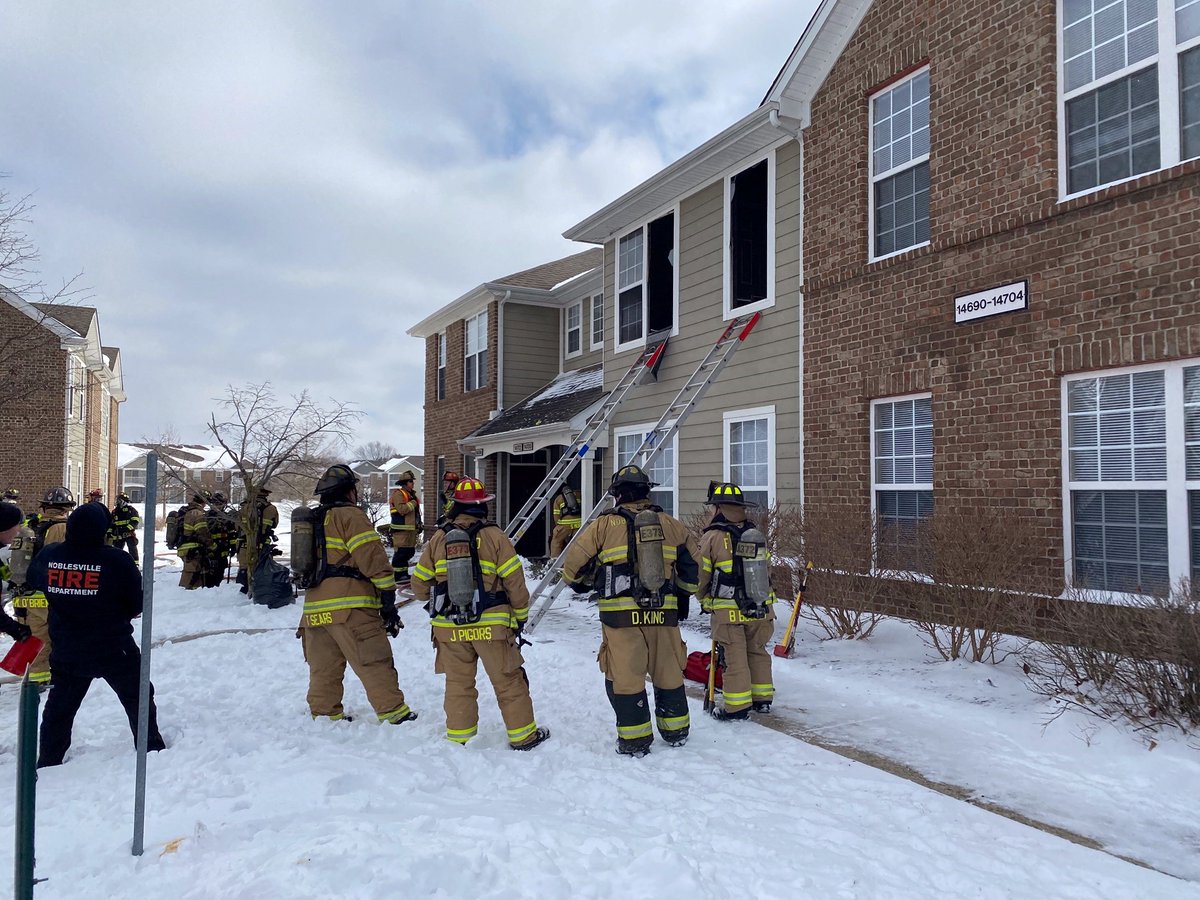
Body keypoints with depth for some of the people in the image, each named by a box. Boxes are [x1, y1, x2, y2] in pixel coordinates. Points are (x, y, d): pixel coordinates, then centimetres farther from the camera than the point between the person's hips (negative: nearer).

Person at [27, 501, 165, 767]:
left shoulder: (46, 557, -9)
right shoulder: (116, 560, -21)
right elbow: (138, 603, -10)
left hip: (66, 651, 4)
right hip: (114, 649, -3)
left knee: (60, 706, 21)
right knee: (138, 697, 14)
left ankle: (48, 762, 30)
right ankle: (152, 750, 22)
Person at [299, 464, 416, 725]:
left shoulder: (313, 520, 23)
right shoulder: (350, 516, -4)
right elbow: (373, 558, -12)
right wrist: (388, 599, -9)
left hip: (315, 607, 8)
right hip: (349, 607, -8)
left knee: (324, 668, 14)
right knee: (375, 664, -6)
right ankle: (395, 714, -5)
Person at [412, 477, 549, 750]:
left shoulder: (438, 538, 1)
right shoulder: (494, 536, -7)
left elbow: (420, 584, 8)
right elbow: (514, 581, -6)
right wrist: (521, 615, 8)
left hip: (449, 627, 3)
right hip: (490, 625, -2)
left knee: (458, 684, 15)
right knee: (509, 681, 9)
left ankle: (458, 738, 21)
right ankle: (523, 735, 17)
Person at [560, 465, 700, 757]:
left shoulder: (604, 526, -2)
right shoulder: (671, 524, 8)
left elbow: (573, 564, 2)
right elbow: (693, 565, 14)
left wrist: (580, 583, 23)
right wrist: (683, 597, 27)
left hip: (621, 615, -3)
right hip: (664, 613, 4)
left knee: (626, 677, 7)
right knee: (669, 673, 17)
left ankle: (634, 740, 12)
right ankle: (676, 731, 30)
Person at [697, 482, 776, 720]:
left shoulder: (713, 537, -12)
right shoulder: (756, 534, 3)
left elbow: (701, 575, -5)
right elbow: (766, 567, 12)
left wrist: (703, 599, 14)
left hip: (729, 611, -5)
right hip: (761, 608, 5)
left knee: (734, 658, 4)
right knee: (758, 652, 18)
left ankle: (737, 706, 11)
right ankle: (763, 699, 28)